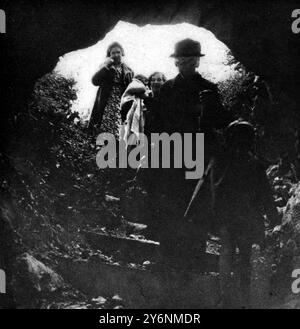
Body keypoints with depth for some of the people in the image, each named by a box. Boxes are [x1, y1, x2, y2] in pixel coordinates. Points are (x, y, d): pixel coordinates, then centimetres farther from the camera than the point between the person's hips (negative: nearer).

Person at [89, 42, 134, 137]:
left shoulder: (128, 71, 16)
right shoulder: (105, 68, 12)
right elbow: (95, 81, -4)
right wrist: (105, 66, -7)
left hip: (122, 107, 1)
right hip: (106, 106, -1)